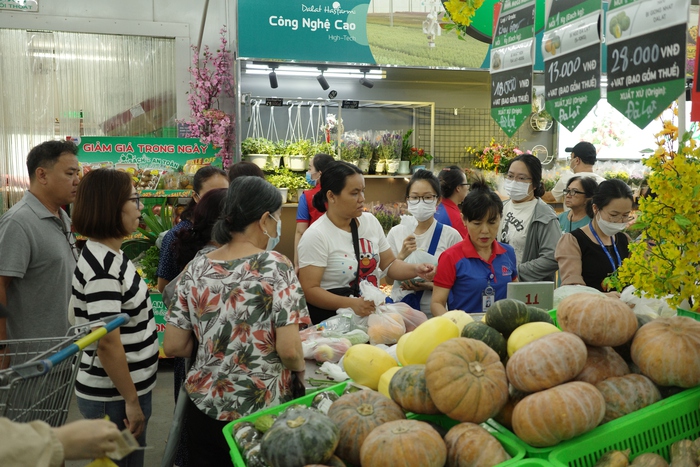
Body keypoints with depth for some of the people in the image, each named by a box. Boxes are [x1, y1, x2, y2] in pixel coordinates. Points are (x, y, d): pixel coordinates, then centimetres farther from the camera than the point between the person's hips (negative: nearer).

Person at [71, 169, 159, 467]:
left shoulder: (110, 255, 6)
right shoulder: (102, 265, -23)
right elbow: (108, 343, -25)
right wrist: (131, 401, -19)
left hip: (122, 387, 9)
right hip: (113, 397, -9)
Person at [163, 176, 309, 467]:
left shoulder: (197, 268, -2)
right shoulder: (276, 267, -14)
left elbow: (173, 347, 0)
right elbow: (288, 349, -19)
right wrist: (300, 368, 1)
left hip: (204, 405, 4)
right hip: (260, 410, -3)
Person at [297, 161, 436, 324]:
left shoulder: (370, 221, 6)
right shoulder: (316, 236, -14)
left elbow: (389, 264, 12)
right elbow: (309, 290, -17)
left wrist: (415, 270, -7)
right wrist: (351, 304, -28)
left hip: (372, 312, 7)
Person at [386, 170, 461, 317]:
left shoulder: (451, 236, -6)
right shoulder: (396, 233, 2)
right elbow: (388, 278, 4)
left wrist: (432, 286, -18)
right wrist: (402, 256, -13)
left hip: (435, 312, -2)